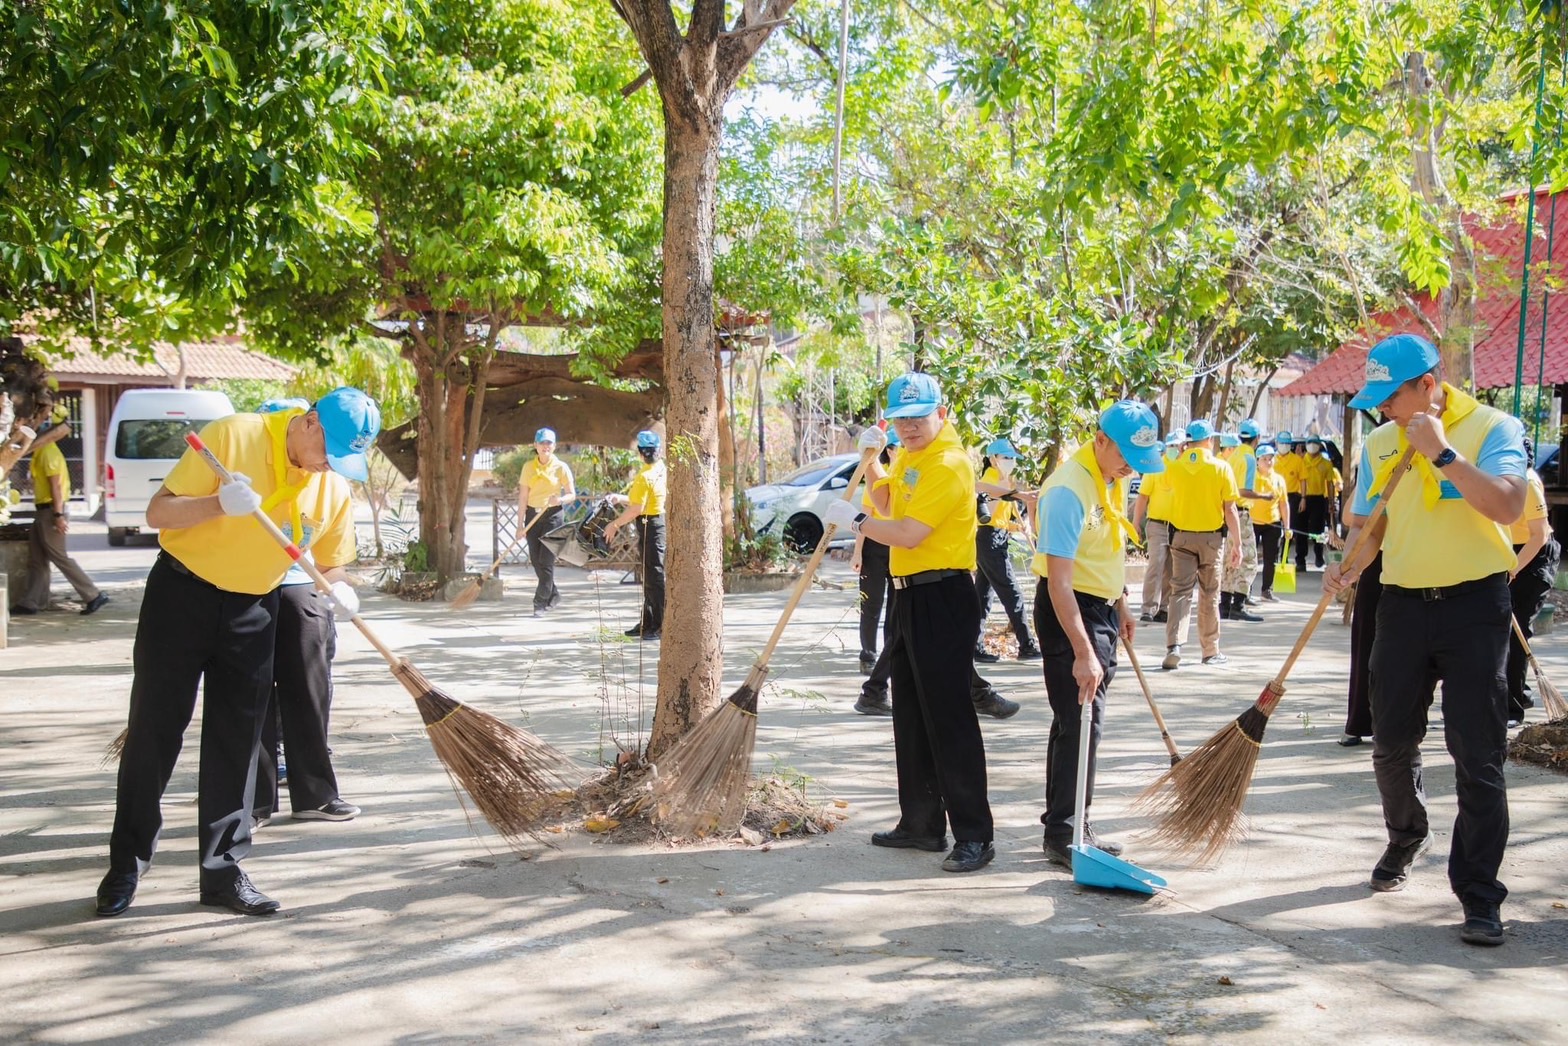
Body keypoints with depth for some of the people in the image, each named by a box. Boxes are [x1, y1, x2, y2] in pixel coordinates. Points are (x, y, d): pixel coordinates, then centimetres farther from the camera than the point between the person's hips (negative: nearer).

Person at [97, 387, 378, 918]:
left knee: (237, 741, 4)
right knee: (154, 730, 1)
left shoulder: (337, 484, -5)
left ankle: (222, 868, 12)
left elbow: (330, 564, 6)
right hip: (181, 594, -3)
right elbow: (158, 512, -16)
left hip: (253, 610, 4)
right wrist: (218, 503, -35)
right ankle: (127, 863, 14)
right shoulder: (234, 435, -18)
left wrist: (339, 588, -18)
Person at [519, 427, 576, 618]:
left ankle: (540, 603, -5)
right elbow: (523, 497, 5)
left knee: (546, 559, -9)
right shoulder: (528, 467, 6)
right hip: (532, 514, 4)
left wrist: (560, 499, -22)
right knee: (535, 559, 6)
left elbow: (572, 494, 0)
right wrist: (520, 523, 0)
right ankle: (553, 595, 25)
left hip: (552, 515, -4)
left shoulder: (561, 467, -2)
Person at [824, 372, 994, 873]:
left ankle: (974, 836, -5)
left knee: (949, 718, -10)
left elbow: (908, 534, -25)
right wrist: (872, 458, 10)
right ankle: (921, 823, 26)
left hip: (942, 598, -10)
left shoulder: (948, 463, -18)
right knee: (910, 717, 16)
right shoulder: (910, 454, 13)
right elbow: (885, 501, 26)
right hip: (910, 595, 10)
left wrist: (855, 520, -11)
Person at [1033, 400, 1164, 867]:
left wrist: (1120, 606, 22)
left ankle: (1070, 826, 22)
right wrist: (1082, 652, -33)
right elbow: (1059, 580, -29)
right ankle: (1063, 833, 0)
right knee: (1079, 722, -9)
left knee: (1082, 721, 14)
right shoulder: (1069, 490, -24)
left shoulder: (1116, 479, 5)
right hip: (1067, 609, -9)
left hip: (1100, 608, 9)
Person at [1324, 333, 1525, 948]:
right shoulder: (1379, 446, 7)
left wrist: (1441, 450, -25)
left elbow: (1507, 508, -22)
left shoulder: (1491, 428, -8)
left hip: (1474, 603, -5)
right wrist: (1347, 566, -9)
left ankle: (1480, 894, 2)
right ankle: (1407, 838, 39)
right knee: (1392, 742, 12)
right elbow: (1368, 524, 11)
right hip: (1403, 604, 5)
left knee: (1478, 757, -5)